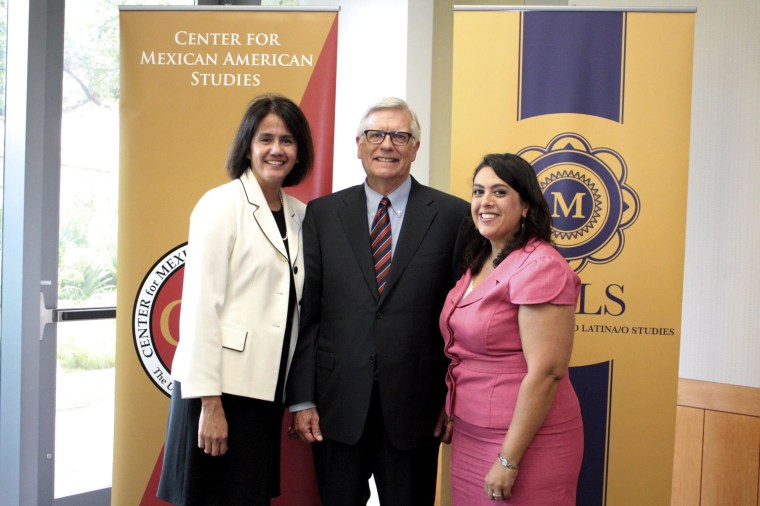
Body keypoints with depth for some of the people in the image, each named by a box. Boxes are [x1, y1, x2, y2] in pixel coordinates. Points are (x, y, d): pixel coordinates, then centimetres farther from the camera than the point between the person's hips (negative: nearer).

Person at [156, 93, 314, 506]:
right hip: (220, 387, -6)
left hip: (267, 389, 6)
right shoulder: (221, 205, -7)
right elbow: (200, 307, -12)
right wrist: (210, 403, -15)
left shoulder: (299, 214, 10)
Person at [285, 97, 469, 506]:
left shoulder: (452, 215, -2)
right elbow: (306, 310, 1)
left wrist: (455, 397, -1)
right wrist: (301, 398, -1)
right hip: (337, 406, 1)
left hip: (414, 407, -1)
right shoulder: (322, 213, 3)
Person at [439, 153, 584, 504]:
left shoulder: (539, 266, -18)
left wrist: (509, 459, -20)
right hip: (469, 435, 8)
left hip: (523, 440, -8)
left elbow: (545, 372, -22)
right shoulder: (479, 262, 8)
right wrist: (451, 410, 12)